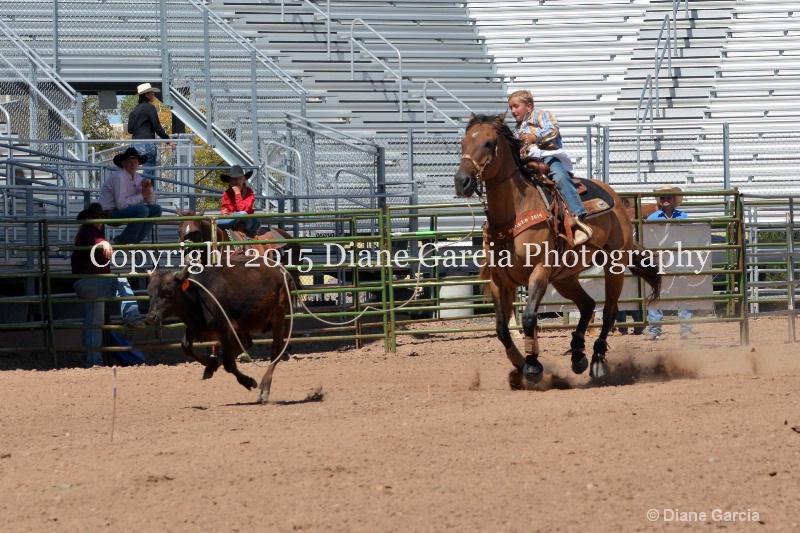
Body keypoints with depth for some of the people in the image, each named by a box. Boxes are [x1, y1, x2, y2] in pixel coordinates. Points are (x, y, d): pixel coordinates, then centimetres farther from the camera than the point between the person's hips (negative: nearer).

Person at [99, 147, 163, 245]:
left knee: (156, 209, 2)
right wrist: (142, 195, -21)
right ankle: (123, 241, -16)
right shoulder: (118, 177, -19)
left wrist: (149, 188, -9)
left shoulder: (137, 177, 7)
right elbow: (121, 204, -27)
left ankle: (135, 241, 0)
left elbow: (151, 202, 11)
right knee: (142, 210, -28)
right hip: (110, 214, -9)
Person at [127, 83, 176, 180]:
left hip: (135, 144, 7)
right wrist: (168, 140, -1)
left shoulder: (135, 110, 15)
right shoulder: (150, 108, -6)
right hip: (147, 143, -7)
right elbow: (157, 127, -8)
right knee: (149, 174, -8)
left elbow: (130, 130, 14)